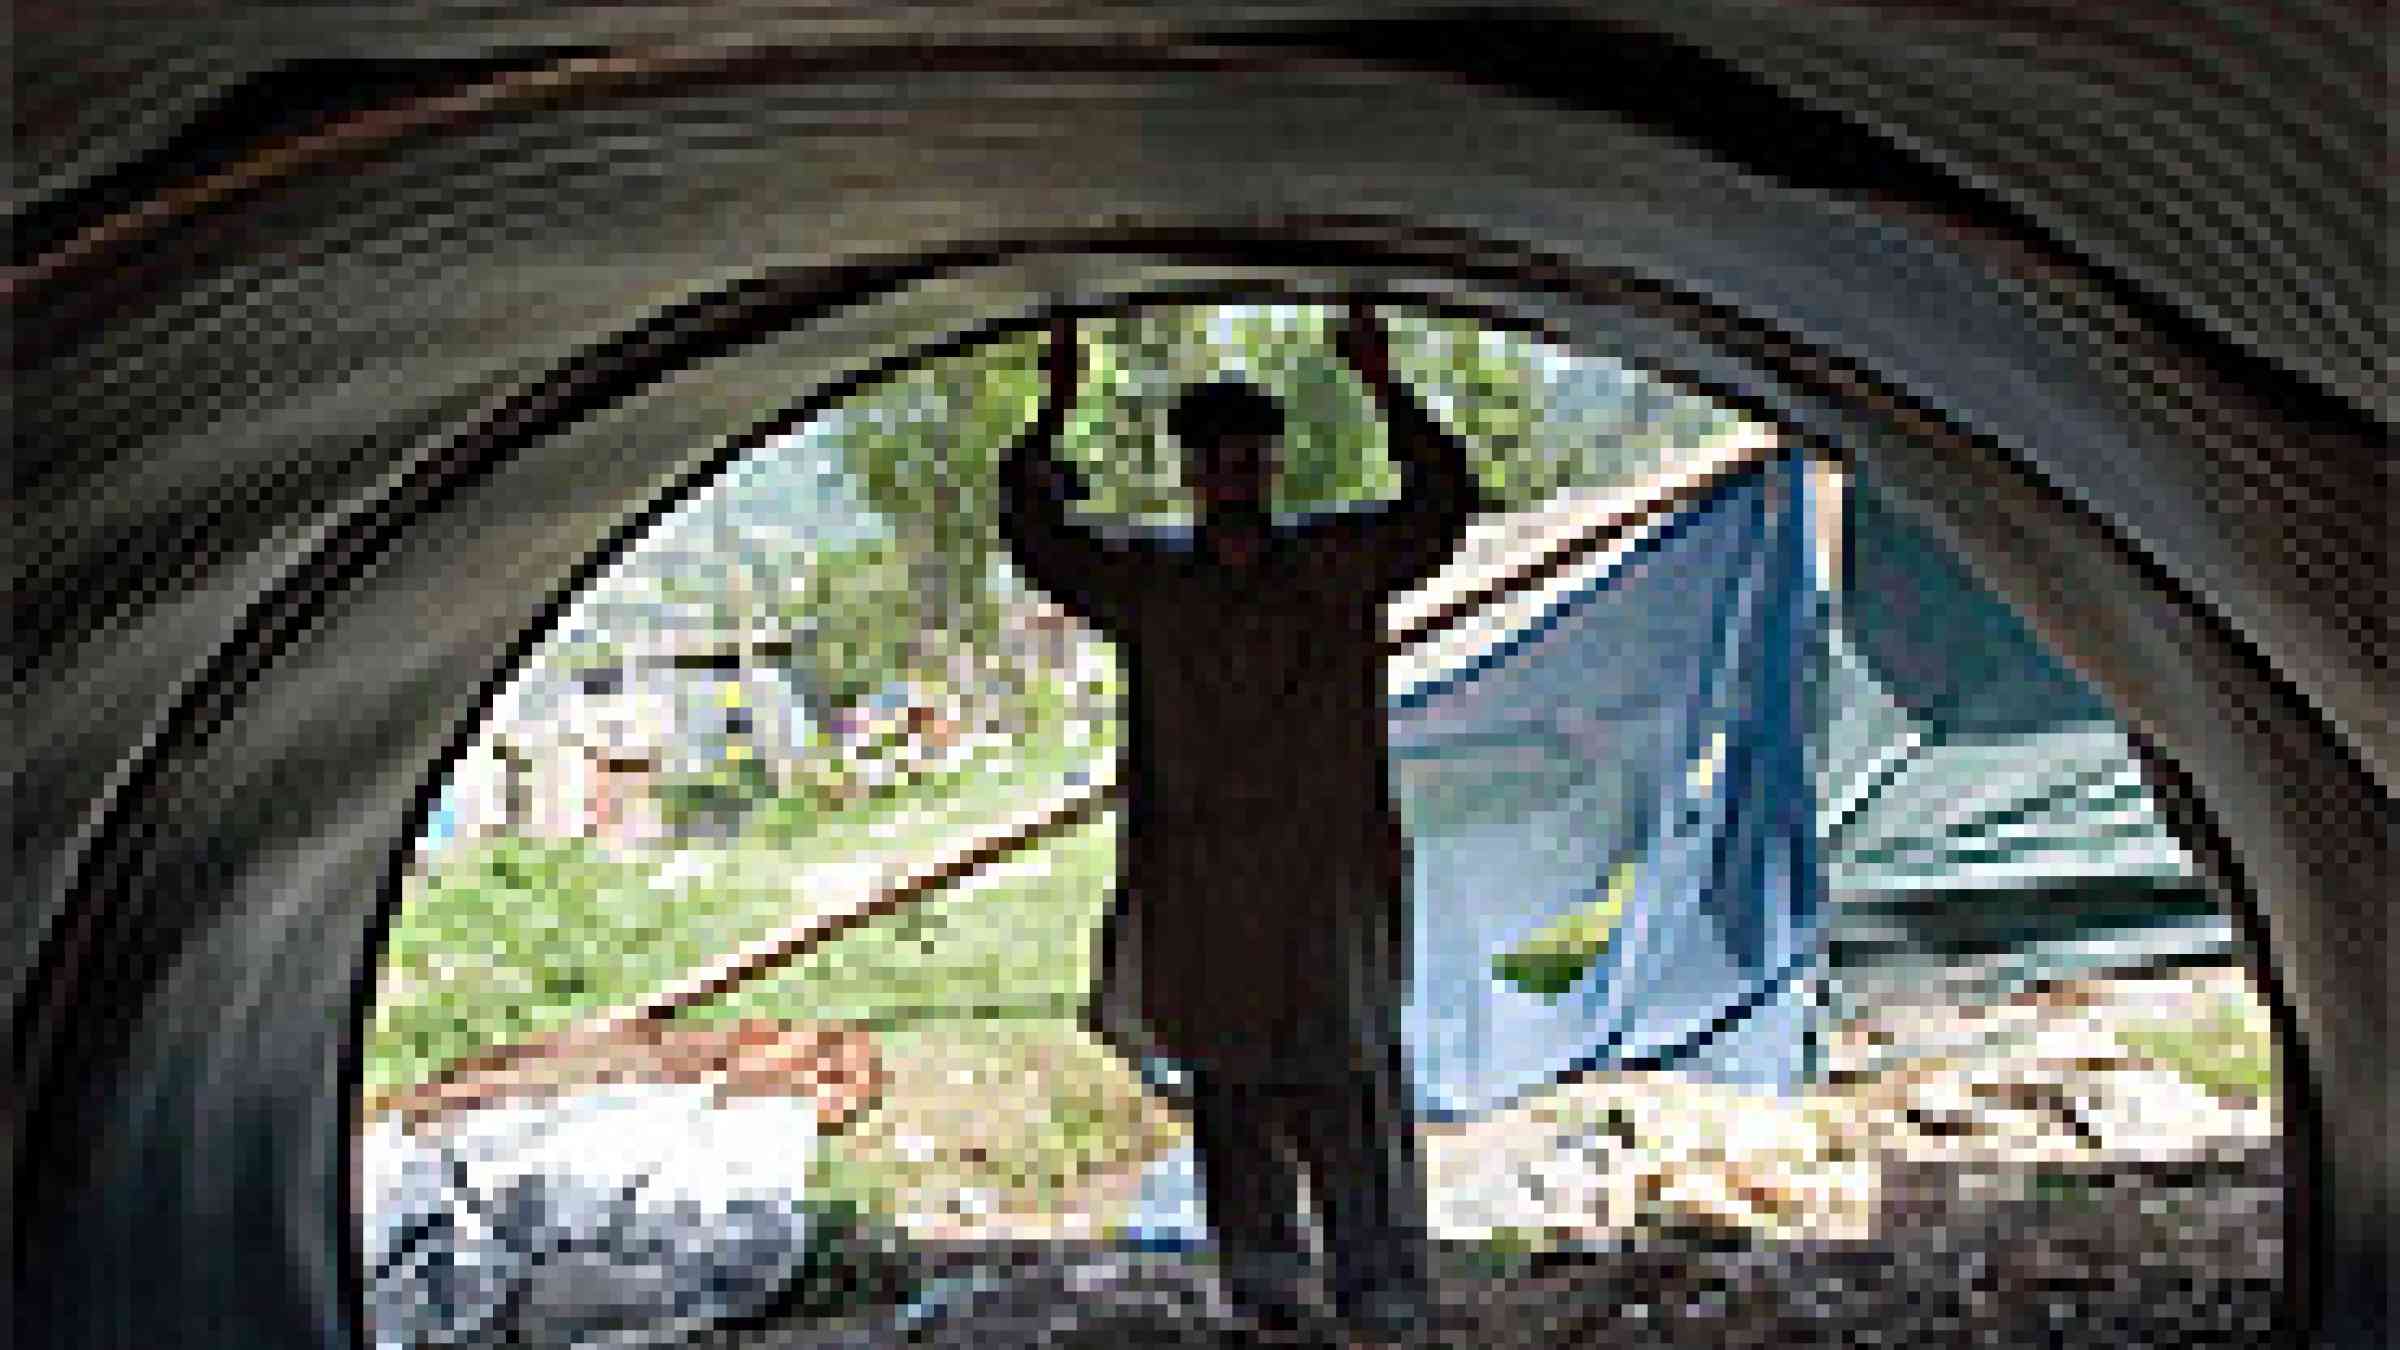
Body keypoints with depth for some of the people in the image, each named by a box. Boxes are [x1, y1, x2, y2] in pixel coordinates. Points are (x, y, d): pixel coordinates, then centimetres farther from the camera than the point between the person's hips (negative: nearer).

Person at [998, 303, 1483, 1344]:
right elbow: (1035, 535, 2)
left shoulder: (1338, 566, 3)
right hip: (1202, 900, 2)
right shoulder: (1147, 584, 6)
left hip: (1329, 887, -1)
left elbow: (1443, 503, -4)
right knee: (1231, 1101, 13)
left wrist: (1383, 386, -13)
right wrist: (1054, 413, -8)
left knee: (1351, 1093, 0)